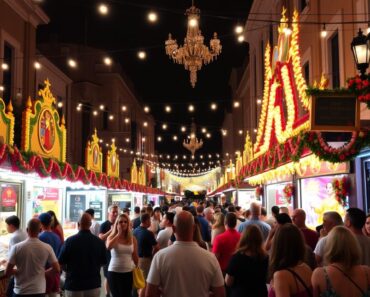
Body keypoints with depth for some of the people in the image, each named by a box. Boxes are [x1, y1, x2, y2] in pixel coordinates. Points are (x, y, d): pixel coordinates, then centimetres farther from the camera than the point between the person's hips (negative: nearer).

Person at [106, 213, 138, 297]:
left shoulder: (132, 239, 2)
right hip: (114, 272, -2)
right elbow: (108, 247, -29)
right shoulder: (112, 237, -5)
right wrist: (119, 234, -19)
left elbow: (135, 256, 10)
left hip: (128, 272, 3)